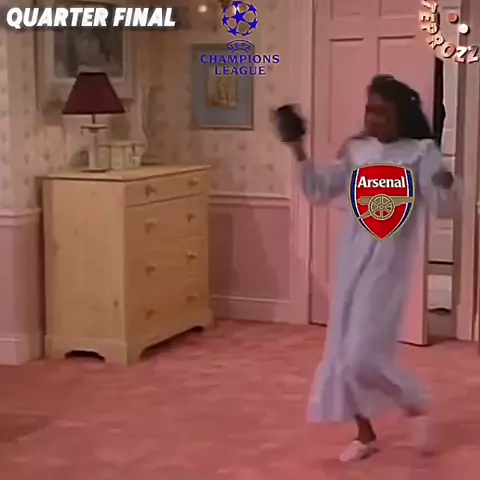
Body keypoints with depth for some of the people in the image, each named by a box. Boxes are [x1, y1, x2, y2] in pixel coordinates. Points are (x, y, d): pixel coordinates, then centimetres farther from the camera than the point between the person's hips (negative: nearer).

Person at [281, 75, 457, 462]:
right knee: (342, 352, 10)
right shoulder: (358, 151, 6)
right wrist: (299, 150, -3)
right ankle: (366, 435, 26)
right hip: (353, 260, 6)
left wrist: (446, 184, -41)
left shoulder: (420, 152, -9)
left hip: (387, 264, -6)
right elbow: (319, 192, 8)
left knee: (363, 355, -11)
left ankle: (416, 403, 17)